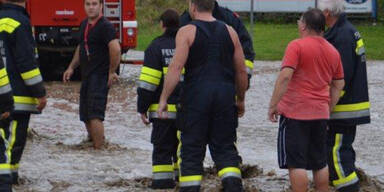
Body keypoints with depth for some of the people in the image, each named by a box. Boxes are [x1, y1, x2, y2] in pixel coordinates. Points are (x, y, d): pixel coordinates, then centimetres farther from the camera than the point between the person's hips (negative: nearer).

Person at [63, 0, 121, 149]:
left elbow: (115, 49, -23)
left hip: (100, 77, -9)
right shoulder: (84, 25, 14)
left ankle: (98, 150, -13)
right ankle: (92, 141, 25)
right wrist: (71, 68, 20)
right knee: (85, 116, 13)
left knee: (94, 115, -14)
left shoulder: (105, 26, -13)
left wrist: (112, 72, -17)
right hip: (86, 76, 9)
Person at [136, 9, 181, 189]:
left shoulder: (156, 47, -7)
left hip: (163, 109, -4)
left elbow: (148, 82, -10)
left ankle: (163, 178, -5)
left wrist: (142, 108, -3)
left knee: (162, 146, 1)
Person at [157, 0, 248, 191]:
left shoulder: (187, 32, -3)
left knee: (191, 149, 4)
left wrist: (163, 100, -10)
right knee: (225, 147, 10)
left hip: (196, 96, -3)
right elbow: (241, 71, 11)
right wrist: (240, 100, 23)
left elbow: (176, 67, -12)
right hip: (225, 95, 3)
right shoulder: (229, 32, 10)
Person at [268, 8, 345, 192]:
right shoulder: (333, 51, 11)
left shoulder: (297, 46, -10)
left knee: (296, 163, -3)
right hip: (320, 114, 6)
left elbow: (285, 76, -19)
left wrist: (273, 105, -14)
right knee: (319, 163, 15)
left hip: (295, 113, -6)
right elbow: (339, 84, 16)